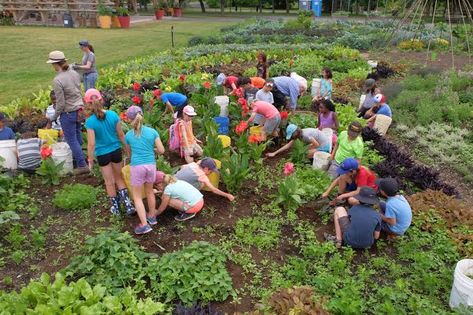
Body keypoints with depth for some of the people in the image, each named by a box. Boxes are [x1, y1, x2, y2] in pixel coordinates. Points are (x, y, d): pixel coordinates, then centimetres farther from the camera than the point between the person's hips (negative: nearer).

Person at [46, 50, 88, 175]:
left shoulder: (57, 80, -21)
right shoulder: (75, 73, -1)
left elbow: (60, 103, -18)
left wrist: (54, 117, -3)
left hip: (68, 113, -7)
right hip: (79, 109, 7)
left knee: (71, 140, 6)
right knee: (77, 135, 25)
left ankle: (82, 165, 10)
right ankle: (77, 155, 45)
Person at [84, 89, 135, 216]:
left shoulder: (90, 122, -19)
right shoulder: (113, 115, -11)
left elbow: (91, 144, -17)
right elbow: (121, 135, -3)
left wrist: (90, 160, -4)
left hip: (102, 154, -2)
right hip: (116, 151, 3)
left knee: (109, 182, 16)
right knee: (119, 178, 22)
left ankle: (116, 207, 30)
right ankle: (127, 203, 13)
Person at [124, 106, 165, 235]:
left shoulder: (128, 135, -3)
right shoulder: (152, 131, -3)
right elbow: (161, 150, -3)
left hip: (137, 167, -3)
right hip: (151, 165, 3)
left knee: (137, 197, 9)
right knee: (150, 192, 22)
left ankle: (144, 224, 4)